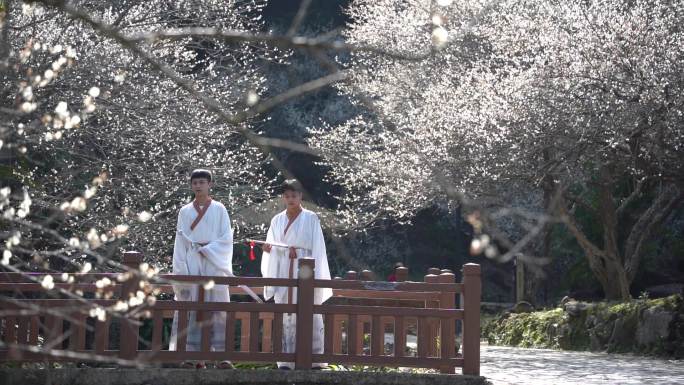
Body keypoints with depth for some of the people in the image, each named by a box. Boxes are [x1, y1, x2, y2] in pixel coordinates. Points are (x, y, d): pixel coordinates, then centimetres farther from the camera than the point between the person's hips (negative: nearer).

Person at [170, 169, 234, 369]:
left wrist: (207, 249, -10)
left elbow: (227, 239, 2)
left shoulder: (219, 209, 7)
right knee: (191, 310, -5)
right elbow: (180, 242, 6)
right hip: (191, 266, 1)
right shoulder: (185, 211, 11)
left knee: (217, 309, -6)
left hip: (214, 264, -1)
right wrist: (181, 271, -4)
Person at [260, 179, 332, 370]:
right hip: (283, 272, 3)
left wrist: (316, 275, -10)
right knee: (285, 316, -1)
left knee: (309, 314, -6)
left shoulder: (310, 219, 2)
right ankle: (286, 360, -1)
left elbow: (318, 248, -1)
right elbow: (272, 250, 16)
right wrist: (268, 248, -8)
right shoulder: (277, 221, 13)